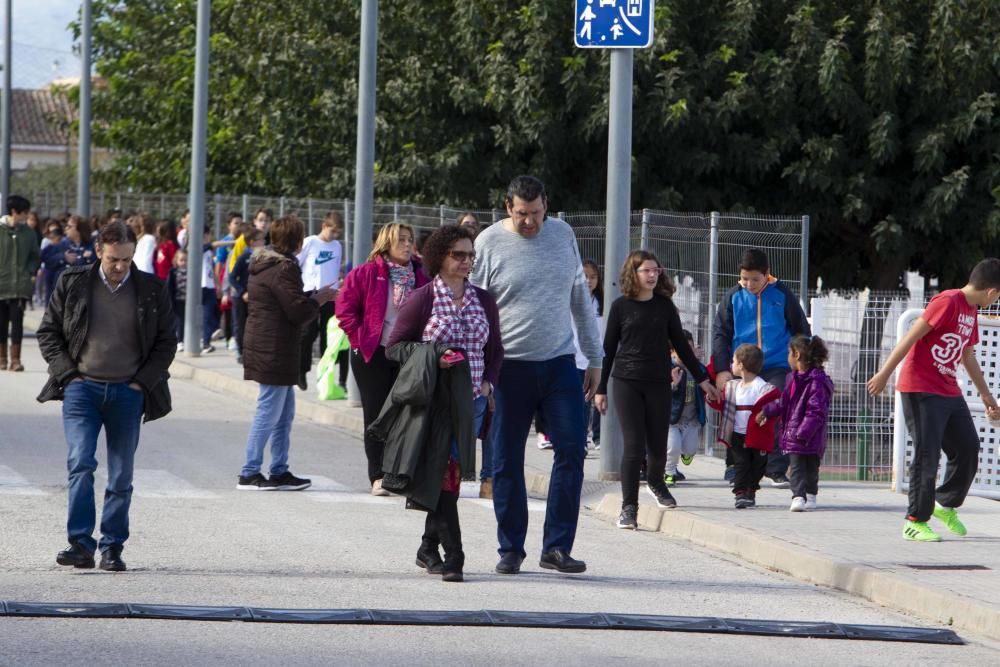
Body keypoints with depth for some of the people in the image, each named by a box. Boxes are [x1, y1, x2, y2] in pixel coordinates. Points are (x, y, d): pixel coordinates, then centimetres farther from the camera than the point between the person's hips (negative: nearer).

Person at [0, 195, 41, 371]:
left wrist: (31, 273, -1)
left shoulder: (28, 232, 4)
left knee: (17, 321, -3)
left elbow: (35, 256, 13)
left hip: (20, 286, 1)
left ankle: (15, 359, 1)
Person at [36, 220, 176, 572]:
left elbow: (166, 342, 10)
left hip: (128, 393, 1)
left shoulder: (151, 291, 4)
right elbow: (48, 331, 9)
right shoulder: (72, 283, 3)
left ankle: (112, 547, 12)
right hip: (82, 387, -1)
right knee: (80, 463, -16)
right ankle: (80, 544, -15)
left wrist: (142, 382, 0)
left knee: (121, 476, 4)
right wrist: (66, 373, -2)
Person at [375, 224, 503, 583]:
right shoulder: (423, 299, -2)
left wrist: (487, 383, 3)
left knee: (449, 473, 4)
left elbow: (495, 351, 20)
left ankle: (429, 547, 19)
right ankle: (453, 554, -11)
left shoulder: (483, 301, 12)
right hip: (433, 401, -4)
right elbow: (394, 347, 0)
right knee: (443, 474, -11)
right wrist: (431, 357, -16)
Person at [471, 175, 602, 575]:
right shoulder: (489, 243, -4)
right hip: (511, 366, -3)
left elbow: (580, 299, 16)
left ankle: (557, 548, 0)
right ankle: (510, 550, 13)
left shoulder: (562, 235, 8)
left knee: (572, 450, -6)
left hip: (560, 362, 3)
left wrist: (595, 358, 15)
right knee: (507, 461, 3)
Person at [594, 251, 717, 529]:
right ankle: (629, 506, -2)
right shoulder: (621, 306, 1)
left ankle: (655, 483, 36)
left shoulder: (664, 305, 5)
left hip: (658, 383, 2)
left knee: (658, 445, 4)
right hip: (627, 382, -2)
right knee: (634, 445, -9)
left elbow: (680, 343, 14)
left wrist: (701, 378, 16)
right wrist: (601, 388, 5)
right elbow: (609, 348, 5)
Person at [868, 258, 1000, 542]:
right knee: (927, 456, -9)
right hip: (921, 391, -9)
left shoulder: (971, 312, 15)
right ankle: (915, 522, -1)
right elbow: (912, 336, -17)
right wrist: (884, 374, -19)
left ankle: (946, 505, 28)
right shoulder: (948, 302, -14)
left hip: (950, 393, 9)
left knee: (968, 449, 8)